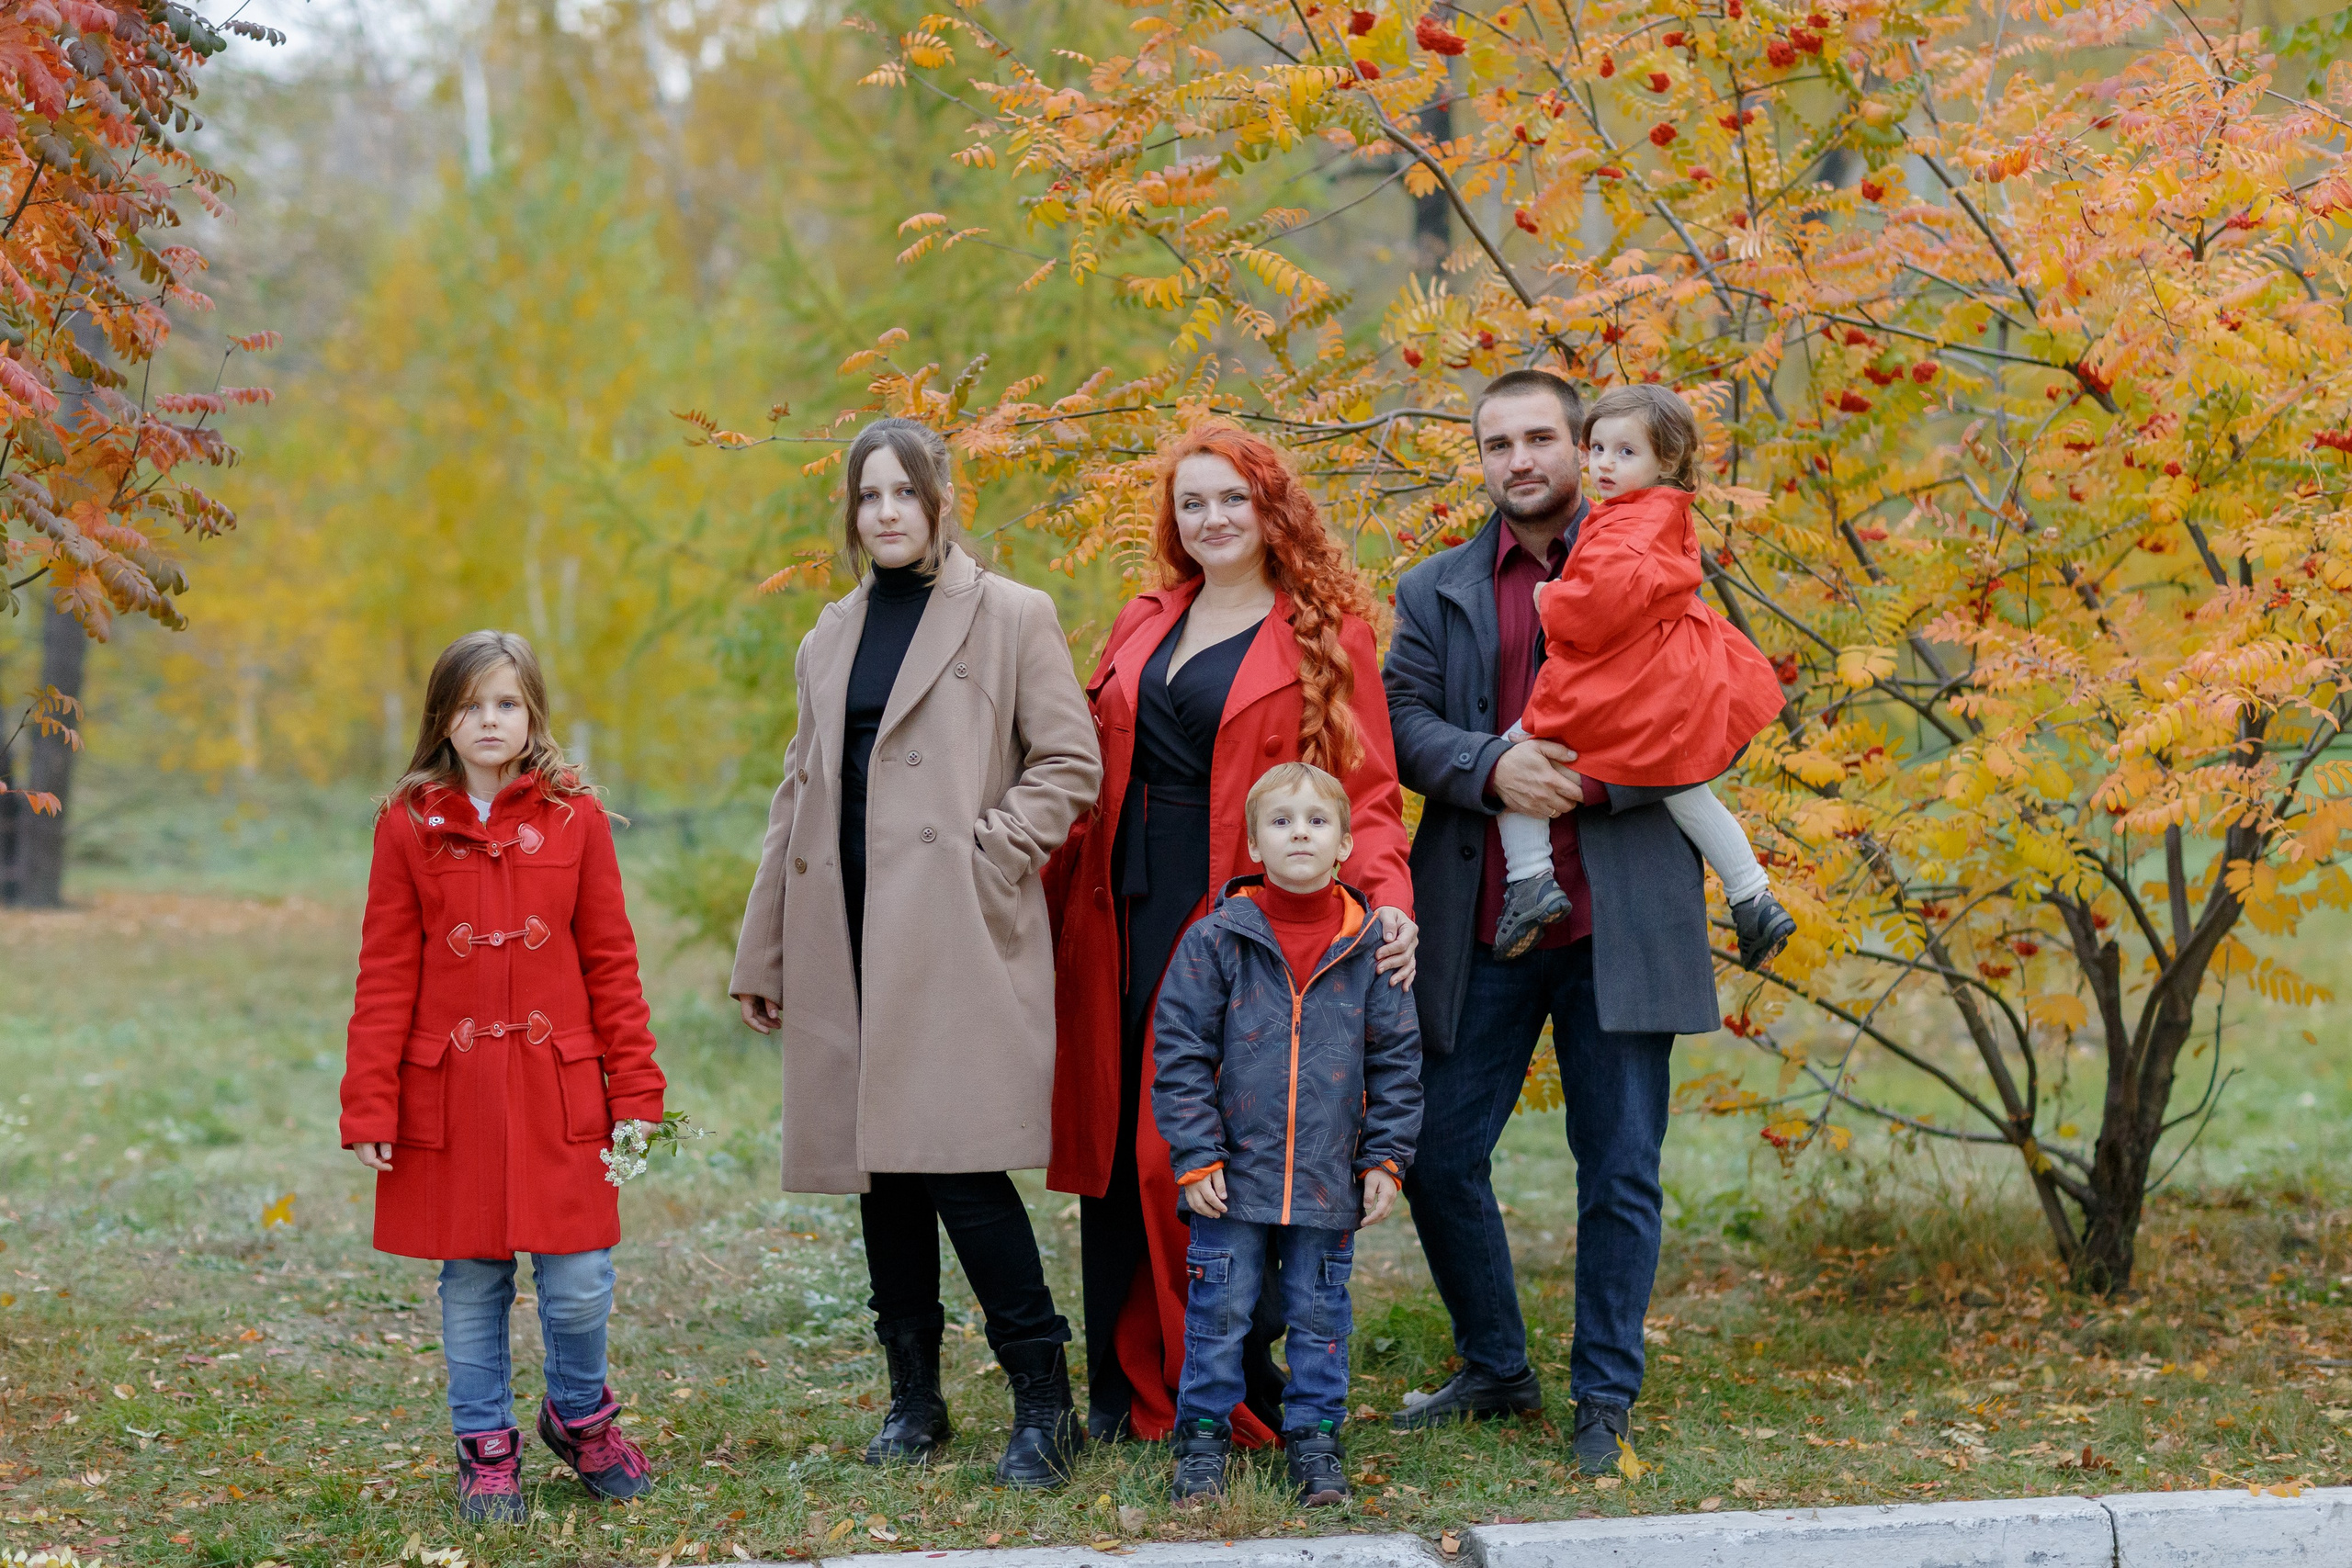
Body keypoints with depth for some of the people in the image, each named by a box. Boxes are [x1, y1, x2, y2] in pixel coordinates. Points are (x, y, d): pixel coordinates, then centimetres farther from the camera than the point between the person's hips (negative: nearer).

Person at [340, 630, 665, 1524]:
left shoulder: (575, 818, 2)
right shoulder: (409, 825, 1)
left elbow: (610, 962, 5)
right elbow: (384, 975, 3)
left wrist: (635, 1089, 1)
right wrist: (369, 1107, -2)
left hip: (558, 1094, 0)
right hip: (449, 1096, 0)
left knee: (580, 1283, -1)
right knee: (471, 1282, 6)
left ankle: (578, 1415, 26)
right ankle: (486, 1450, 23)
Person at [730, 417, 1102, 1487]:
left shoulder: (1011, 618, 1)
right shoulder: (830, 639, 18)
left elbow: (1070, 765, -1)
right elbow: (799, 797, 20)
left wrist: (990, 855, -12)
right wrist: (761, 956, 18)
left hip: (956, 940, -6)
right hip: (850, 941, 6)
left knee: (959, 1162, -13)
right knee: (878, 1166, 7)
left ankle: (1043, 1398, -3)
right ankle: (913, 1395, 17)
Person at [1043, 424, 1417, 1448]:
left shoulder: (1326, 636, 3)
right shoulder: (1143, 627, 17)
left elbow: (1367, 791, -3)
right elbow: (1088, 773, 18)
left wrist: (1387, 899, -19)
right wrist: (1043, 892, 9)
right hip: (1122, 914, 5)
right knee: (1111, 1146, 4)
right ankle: (1123, 1386, 14)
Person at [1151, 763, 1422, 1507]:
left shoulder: (1369, 944, 0)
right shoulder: (1216, 939, -5)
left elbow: (1397, 1058, 6)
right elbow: (1179, 1052, -3)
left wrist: (1386, 1158, 2)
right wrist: (1196, 1157, -7)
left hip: (1329, 1183, 1)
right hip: (1235, 1174, -1)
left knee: (1319, 1314, 10)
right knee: (1219, 1312, 5)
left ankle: (1315, 1438, 22)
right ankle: (1202, 1439, 18)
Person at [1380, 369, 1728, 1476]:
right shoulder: (1436, 591, 12)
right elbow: (1401, 721, 0)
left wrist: (1594, 779, -16)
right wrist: (1490, 768, -19)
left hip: (1619, 921, -2)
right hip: (1480, 926, 2)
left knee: (1620, 1170, 2)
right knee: (1439, 1156, 4)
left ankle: (1604, 1397, 16)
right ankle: (1495, 1371, 24)